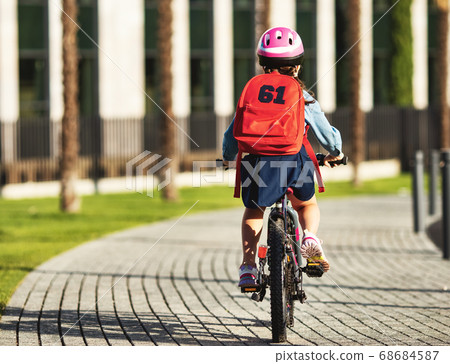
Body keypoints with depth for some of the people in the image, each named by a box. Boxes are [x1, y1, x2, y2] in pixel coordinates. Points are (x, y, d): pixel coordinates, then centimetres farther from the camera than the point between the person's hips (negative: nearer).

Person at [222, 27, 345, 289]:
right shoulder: (303, 98, 10)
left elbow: (233, 133, 19)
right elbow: (327, 135, 17)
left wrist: (228, 158, 40)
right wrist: (335, 154, 40)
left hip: (259, 162, 1)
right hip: (296, 161, 0)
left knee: (254, 211, 27)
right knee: (307, 205, 28)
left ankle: (248, 266, 12)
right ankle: (310, 237, -2)